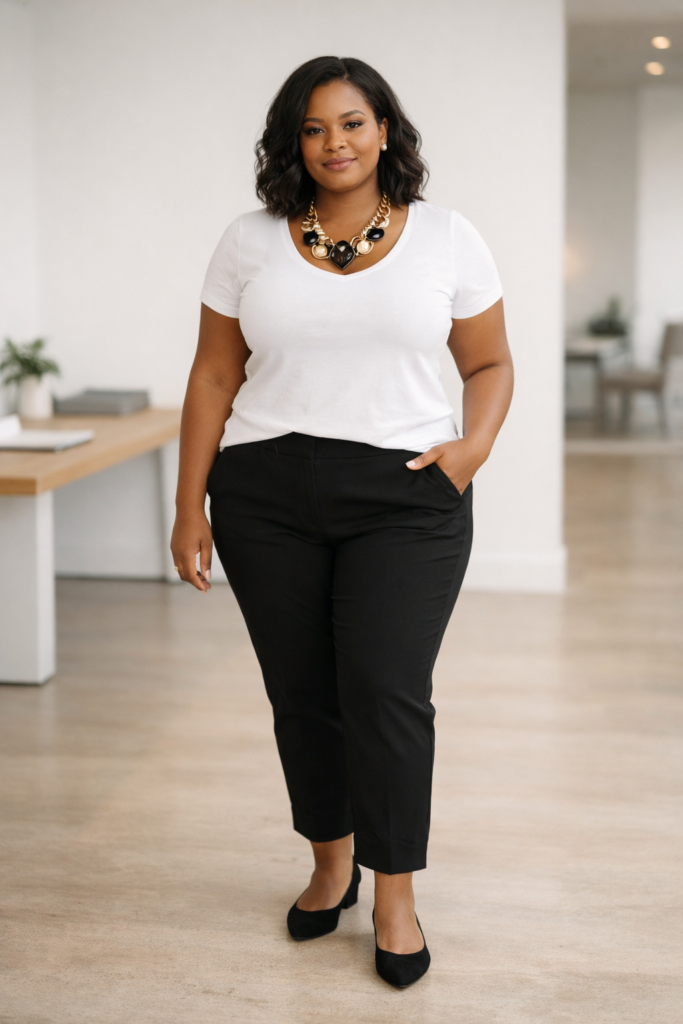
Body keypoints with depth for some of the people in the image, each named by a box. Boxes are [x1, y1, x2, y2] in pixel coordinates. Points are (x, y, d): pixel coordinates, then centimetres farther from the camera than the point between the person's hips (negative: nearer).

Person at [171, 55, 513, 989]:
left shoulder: (447, 239, 4)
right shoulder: (250, 243, 5)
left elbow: (490, 363, 11)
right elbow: (214, 377, 6)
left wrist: (476, 442, -9)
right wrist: (191, 507, 3)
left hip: (406, 500, -1)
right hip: (267, 497, 2)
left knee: (387, 691, -8)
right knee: (301, 692, 8)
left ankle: (395, 896, 8)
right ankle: (331, 862, 29)